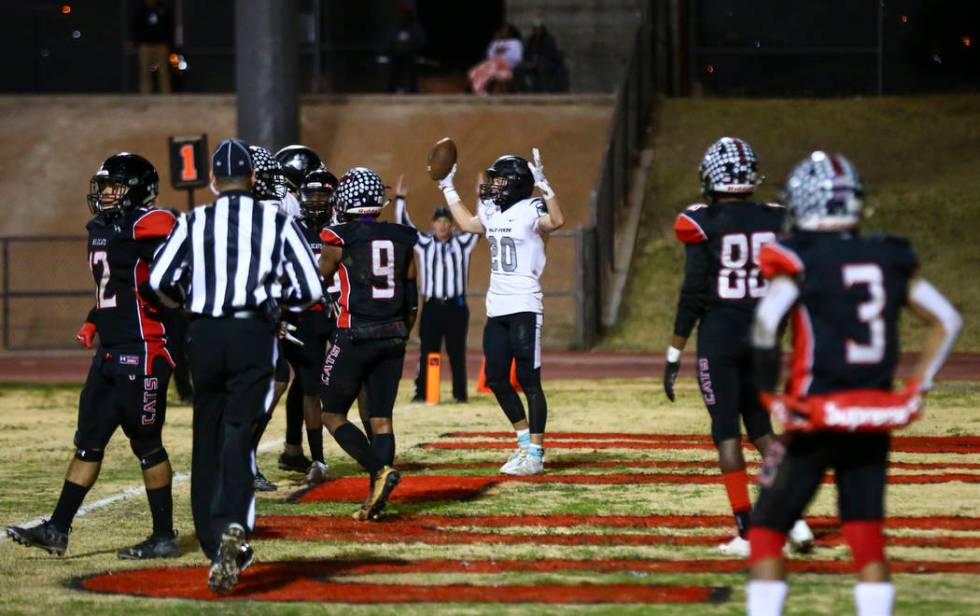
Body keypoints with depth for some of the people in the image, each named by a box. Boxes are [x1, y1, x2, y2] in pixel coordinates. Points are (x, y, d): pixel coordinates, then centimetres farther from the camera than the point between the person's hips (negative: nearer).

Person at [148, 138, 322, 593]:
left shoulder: (194, 223, 5)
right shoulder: (276, 222, 5)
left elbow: (160, 280, -4)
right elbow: (310, 289, 2)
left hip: (205, 335, 1)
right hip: (254, 334, -1)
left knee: (207, 438, 12)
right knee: (238, 436, -5)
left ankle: (218, 545, 14)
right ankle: (234, 526, -29)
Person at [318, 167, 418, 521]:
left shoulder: (340, 239, -7)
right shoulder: (401, 240, 7)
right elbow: (412, 302, 12)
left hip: (354, 335, -5)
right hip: (393, 336, 5)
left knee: (333, 415, 5)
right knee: (381, 418, 6)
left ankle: (380, 470, -15)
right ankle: (374, 501, -1)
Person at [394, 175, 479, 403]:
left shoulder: (462, 243, 5)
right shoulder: (425, 244, 6)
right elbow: (405, 225, 1)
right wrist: (400, 199, -6)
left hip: (456, 306, 0)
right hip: (432, 306, 0)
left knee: (457, 352, 3)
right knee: (427, 351, 0)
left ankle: (460, 393, 8)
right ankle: (421, 392, 2)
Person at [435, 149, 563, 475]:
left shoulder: (530, 210, -12)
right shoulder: (492, 212, 13)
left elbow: (557, 221, -33)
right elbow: (467, 222, 33)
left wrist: (543, 185, -42)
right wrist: (448, 188, 35)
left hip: (524, 307, -9)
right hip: (497, 308, 9)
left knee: (529, 380, -5)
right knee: (496, 380, 10)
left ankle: (535, 454, -1)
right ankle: (524, 440, 24)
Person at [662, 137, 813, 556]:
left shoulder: (703, 224, -10)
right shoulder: (775, 222, 2)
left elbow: (693, 294, -10)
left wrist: (674, 356, -4)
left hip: (718, 333, -4)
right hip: (762, 333, 4)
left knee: (726, 430, 3)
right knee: (760, 426, 15)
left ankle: (747, 532, 0)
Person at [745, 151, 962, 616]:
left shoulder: (798, 259, -7)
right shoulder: (889, 259, 8)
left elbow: (766, 323, -22)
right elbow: (946, 322, 12)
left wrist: (770, 395, -11)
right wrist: (916, 389, 14)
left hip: (818, 420, -4)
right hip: (875, 422, 4)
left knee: (767, 530, 8)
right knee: (867, 540, 10)